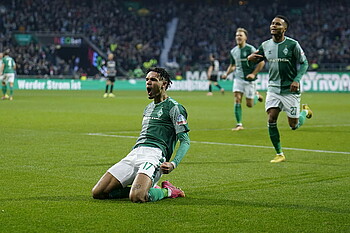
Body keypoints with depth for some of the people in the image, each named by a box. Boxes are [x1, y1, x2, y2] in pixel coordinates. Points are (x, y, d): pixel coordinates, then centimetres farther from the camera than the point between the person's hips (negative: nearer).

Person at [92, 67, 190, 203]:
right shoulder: (148, 108, 27)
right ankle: (149, 187, 7)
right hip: (134, 154, 8)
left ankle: (167, 191, -2)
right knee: (97, 193, -6)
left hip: (154, 155, -8)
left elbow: (185, 141, -4)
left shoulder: (174, 107, 2)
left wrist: (173, 164, -18)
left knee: (137, 197, -35)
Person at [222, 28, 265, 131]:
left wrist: (253, 74, -15)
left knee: (249, 104, 1)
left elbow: (261, 62, -9)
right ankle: (239, 124, -5)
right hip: (238, 78, 4)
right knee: (237, 100, -11)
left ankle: (256, 95, 36)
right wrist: (226, 73, 4)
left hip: (249, 79, -4)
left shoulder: (250, 49, -12)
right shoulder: (233, 51, 6)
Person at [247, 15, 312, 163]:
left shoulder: (293, 44, -10)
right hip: (273, 88, 3)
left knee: (294, 126, 1)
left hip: (290, 90, -3)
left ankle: (305, 111, 36)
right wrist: (250, 59, -13)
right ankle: (279, 154, 2)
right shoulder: (265, 45, 2)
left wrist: (297, 80, -17)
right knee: (271, 120, -11)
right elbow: (254, 61, 12)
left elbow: (304, 63, -3)